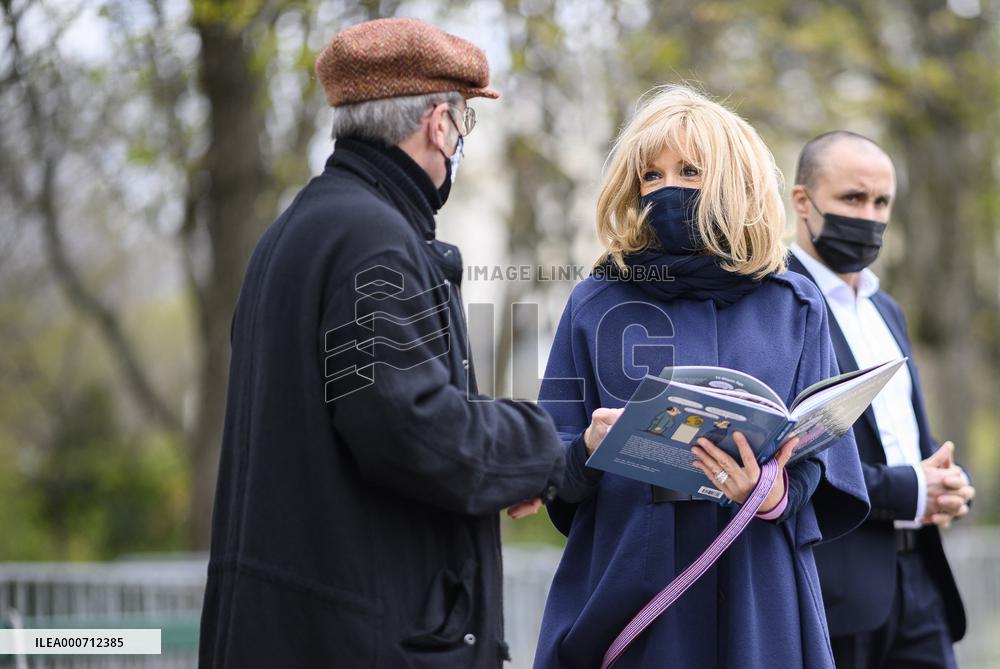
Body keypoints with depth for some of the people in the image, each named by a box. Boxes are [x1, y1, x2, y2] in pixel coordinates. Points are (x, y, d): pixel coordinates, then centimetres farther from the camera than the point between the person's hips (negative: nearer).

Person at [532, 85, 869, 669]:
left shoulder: (794, 308, 7)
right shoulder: (597, 306, 5)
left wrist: (776, 495, -18)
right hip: (623, 591, 0)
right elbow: (551, 467, 4)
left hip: (757, 595, 1)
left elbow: (822, 458, 3)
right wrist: (590, 450, -19)